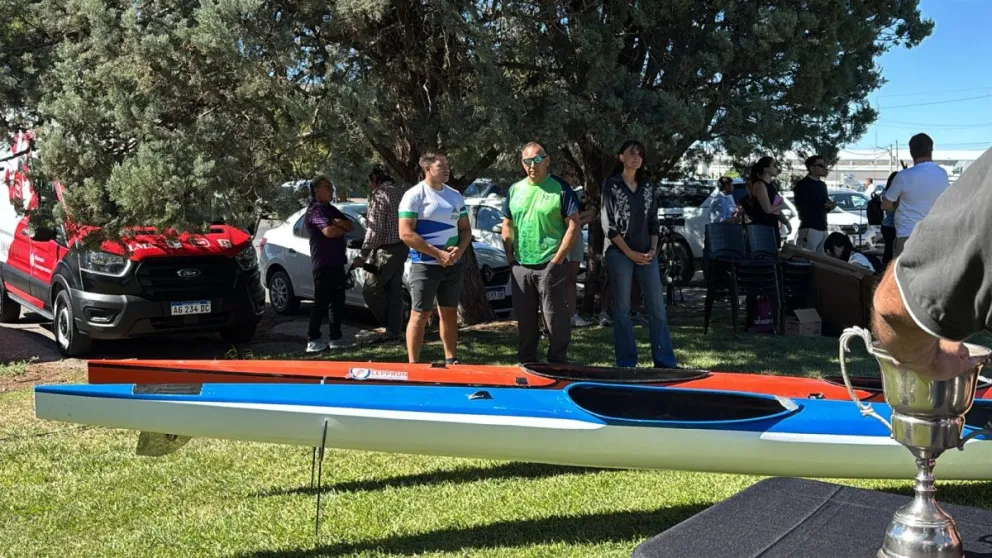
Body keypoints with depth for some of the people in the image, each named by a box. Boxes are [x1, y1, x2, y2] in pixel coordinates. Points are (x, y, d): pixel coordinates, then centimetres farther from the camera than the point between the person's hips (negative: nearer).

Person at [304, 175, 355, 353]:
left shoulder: (331, 209, 19)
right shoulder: (315, 210, -11)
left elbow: (350, 225, 12)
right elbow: (329, 231, -25)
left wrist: (339, 223, -10)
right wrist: (343, 229, -4)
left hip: (336, 263, 9)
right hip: (323, 264, -9)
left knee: (338, 301, 12)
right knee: (321, 303, -9)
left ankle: (335, 337, 19)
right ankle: (313, 341, -6)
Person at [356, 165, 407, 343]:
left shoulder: (379, 195, -14)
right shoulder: (399, 192, 13)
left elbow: (375, 229, -20)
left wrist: (363, 255, -17)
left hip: (386, 250, -9)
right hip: (402, 248, 9)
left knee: (370, 290, -1)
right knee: (394, 291, 11)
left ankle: (392, 328, 3)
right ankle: (394, 331, 13)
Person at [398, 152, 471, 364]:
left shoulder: (455, 196, 11)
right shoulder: (414, 195, -8)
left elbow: (465, 229, 16)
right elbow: (406, 234, -16)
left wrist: (460, 249, -6)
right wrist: (438, 254, -18)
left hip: (453, 265, 6)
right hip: (425, 265, -6)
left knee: (450, 313, 13)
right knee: (419, 315, -4)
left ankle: (451, 360, 22)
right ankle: (413, 364, 0)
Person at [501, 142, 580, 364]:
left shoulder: (560, 189, -4)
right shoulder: (515, 190, 11)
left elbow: (573, 225, -8)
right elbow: (507, 225, 17)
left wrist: (557, 260, -13)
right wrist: (510, 258, 7)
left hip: (549, 267, -5)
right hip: (520, 266, 5)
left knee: (555, 318, -1)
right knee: (524, 318, 14)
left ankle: (558, 365, 10)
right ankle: (527, 363, 26)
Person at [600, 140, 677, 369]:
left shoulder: (648, 187, 12)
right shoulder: (611, 185, -1)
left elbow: (653, 222, 14)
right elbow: (608, 224, -6)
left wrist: (653, 249, -2)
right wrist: (630, 253, -11)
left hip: (647, 254, 4)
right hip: (619, 253, -4)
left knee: (657, 307, 1)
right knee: (622, 309, 0)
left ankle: (665, 362, 6)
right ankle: (627, 364, 7)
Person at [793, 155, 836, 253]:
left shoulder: (822, 185, 20)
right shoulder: (803, 184, -6)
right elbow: (800, 207, -14)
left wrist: (830, 206, 4)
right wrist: (822, 205, -20)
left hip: (822, 228, 8)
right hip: (809, 229, -8)